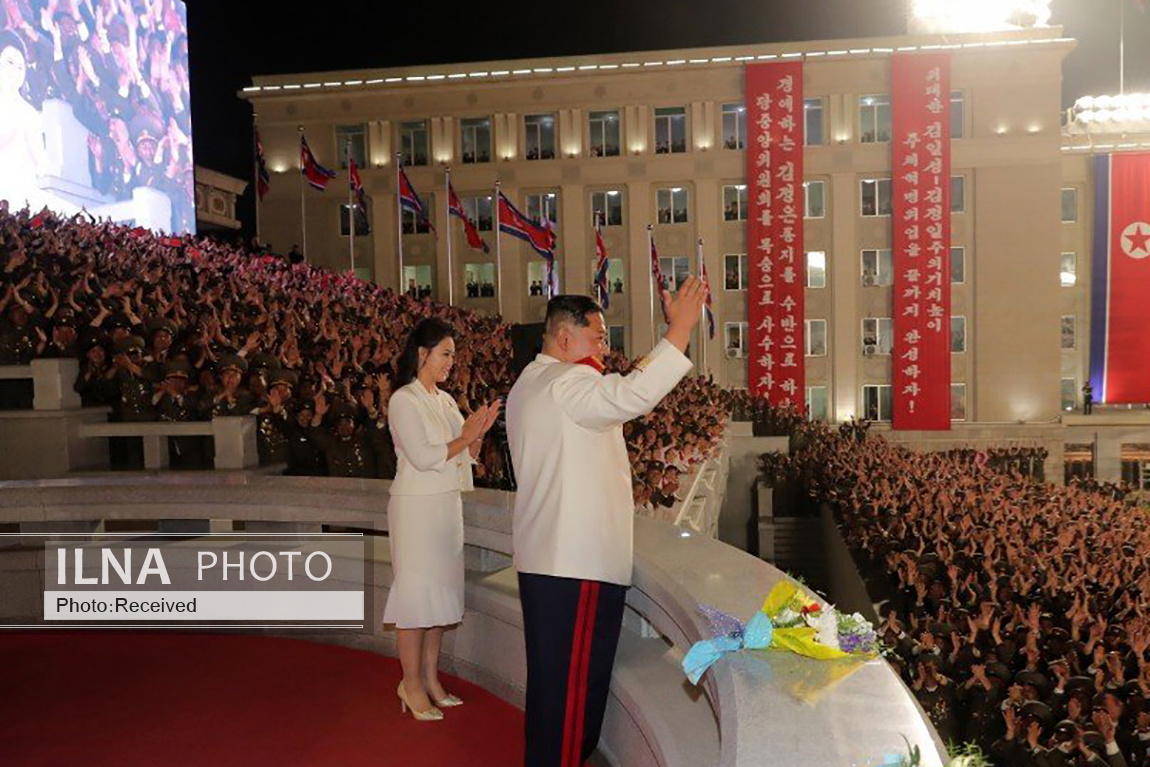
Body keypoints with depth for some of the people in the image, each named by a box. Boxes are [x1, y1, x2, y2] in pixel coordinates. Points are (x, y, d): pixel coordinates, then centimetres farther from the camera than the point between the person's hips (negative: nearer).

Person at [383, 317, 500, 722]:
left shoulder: (445, 400, 13)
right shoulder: (403, 400, -9)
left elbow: (466, 457, 13)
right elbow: (423, 457, -17)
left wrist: (477, 434, -4)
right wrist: (463, 438, -9)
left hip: (447, 505, 8)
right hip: (416, 506, -8)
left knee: (440, 592, 11)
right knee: (416, 593, -2)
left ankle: (430, 678, 21)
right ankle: (412, 684, 9)